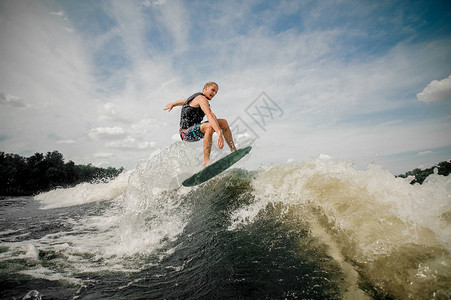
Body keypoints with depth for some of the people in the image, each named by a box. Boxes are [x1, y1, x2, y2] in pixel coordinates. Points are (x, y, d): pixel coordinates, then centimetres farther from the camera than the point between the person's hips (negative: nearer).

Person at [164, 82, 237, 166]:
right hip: (187, 132, -10)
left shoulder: (196, 96, 18)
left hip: (194, 130, 10)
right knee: (210, 126, -39)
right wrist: (219, 133, -46)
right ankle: (206, 161, -38)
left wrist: (173, 104, 58)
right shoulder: (201, 98, -15)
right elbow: (210, 115, -33)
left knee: (223, 122, 3)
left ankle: (234, 150, 3)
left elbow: (184, 101, 38)